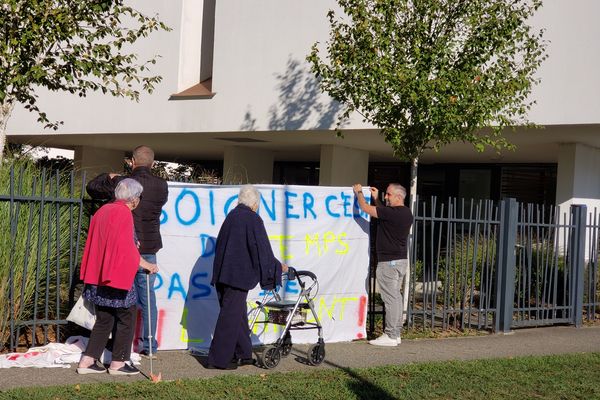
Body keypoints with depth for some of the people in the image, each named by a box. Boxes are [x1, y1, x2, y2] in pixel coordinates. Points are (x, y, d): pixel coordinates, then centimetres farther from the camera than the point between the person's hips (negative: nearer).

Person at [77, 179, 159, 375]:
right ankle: (117, 363, 10)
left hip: (99, 276, 8)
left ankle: (87, 361, 12)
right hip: (118, 275, -8)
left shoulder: (103, 210, 10)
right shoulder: (124, 213, -14)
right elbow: (127, 248, -17)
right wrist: (146, 265, -6)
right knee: (126, 317, 6)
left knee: (104, 319, 15)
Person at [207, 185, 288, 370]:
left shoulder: (231, 216, 12)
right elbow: (262, 250, -9)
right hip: (239, 275, -8)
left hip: (223, 274, 8)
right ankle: (218, 359, 0)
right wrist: (278, 267, 5)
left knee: (237, 313, 16)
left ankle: (243, 355, 24)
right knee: (231, 315, -3)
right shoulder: (253, 219, -10)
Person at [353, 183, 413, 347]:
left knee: (390, 298, -7)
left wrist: (359, 192, 3)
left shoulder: (393, 213, -18)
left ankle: (390, 336, -4)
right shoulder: (406, 213, 12)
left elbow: (365, 208, -13)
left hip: (389, 262, -10)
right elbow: (383, 212, 30)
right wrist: (376, 199, 29)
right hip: (401, 259, 10)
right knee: (396, 296, 13)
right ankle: (396, 333, 19)